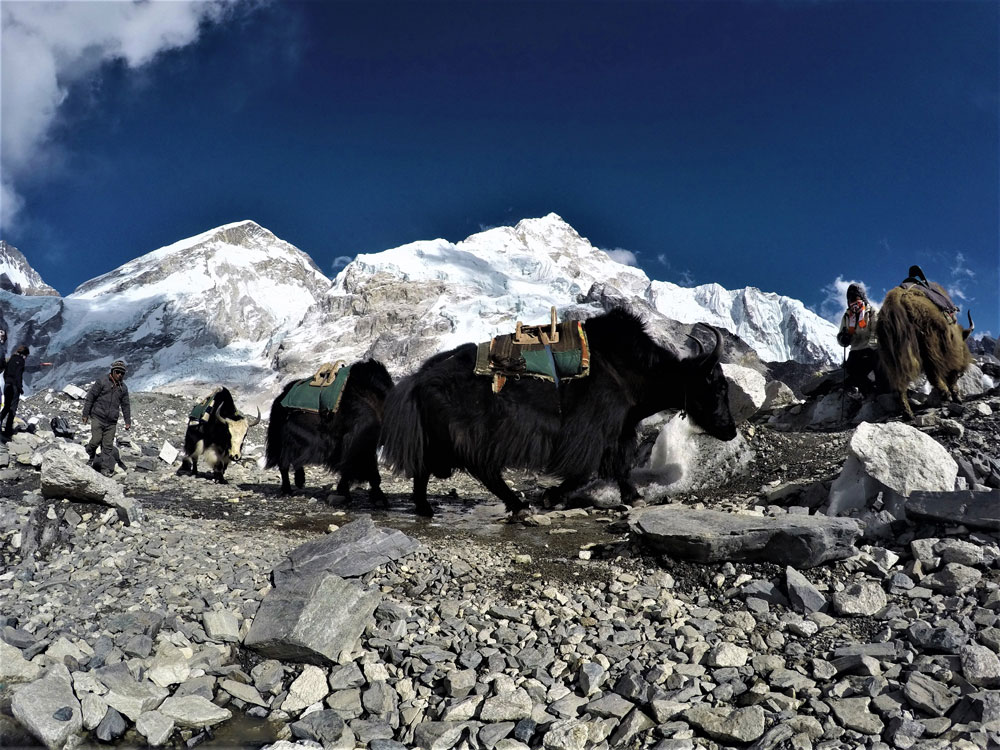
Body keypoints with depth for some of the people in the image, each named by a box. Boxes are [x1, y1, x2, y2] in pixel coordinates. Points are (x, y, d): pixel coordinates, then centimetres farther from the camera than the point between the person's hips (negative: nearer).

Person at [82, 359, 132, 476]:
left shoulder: (123, 388, 12)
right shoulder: (101, 382, -2)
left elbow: (125, 405, 18)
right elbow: (90, 397, -2)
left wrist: (128, 421, 14)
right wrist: (86, 414, -4)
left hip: (112, 422, 4)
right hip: (98, 418, -3)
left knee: (108, 445, 1)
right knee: (96, 441, -11)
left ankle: (106, 468, 4)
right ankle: (88, 457, 16)